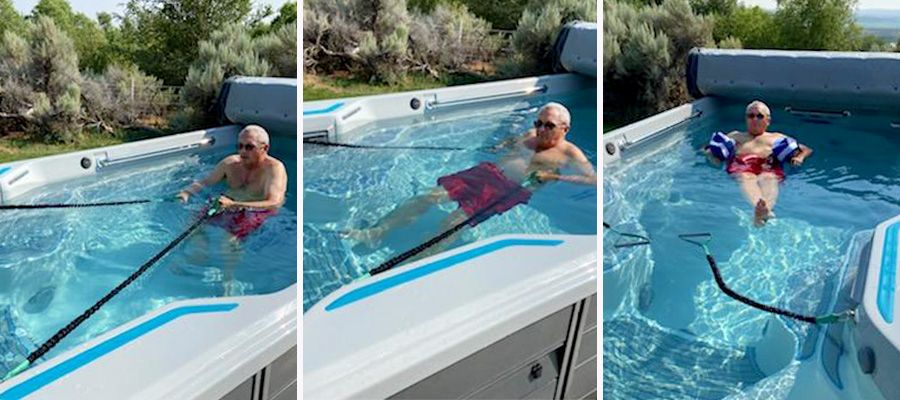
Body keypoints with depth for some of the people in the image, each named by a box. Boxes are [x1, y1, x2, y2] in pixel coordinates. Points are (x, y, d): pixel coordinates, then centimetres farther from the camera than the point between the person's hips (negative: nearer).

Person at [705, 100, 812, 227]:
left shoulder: (777, 138, 37)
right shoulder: (735, 136, 39)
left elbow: (807, 150, 33)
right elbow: (708, 149, 33)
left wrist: (800, 157, 7)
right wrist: (710, 152, 7)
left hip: (769, 168, 0)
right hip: (741, 168, 0)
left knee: (768, 179, -39)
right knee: (746, 179, -39)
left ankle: (766, 208, -71)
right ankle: (758, 206, -71)